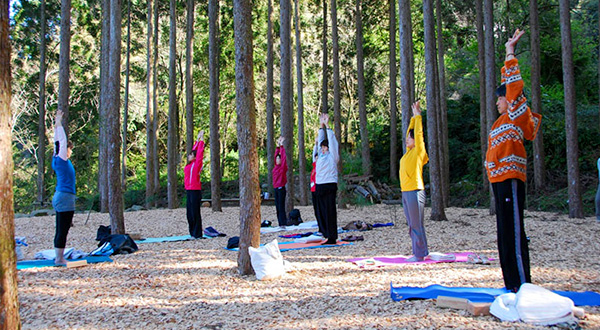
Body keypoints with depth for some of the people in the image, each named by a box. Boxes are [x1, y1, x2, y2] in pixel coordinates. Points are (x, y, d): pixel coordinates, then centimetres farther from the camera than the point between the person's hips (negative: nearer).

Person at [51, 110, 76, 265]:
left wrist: (57, 124, 24)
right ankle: (59, 258, -4)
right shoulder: (62, 160, -11)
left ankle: (59, 257, 16)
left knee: (60, 230, 11)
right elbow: (62, 141, -14)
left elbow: (58, 142, 20)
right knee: (62, 230, -6)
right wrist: (59, 123, -10)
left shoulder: (56, 160, 11)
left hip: (60, 197, 9)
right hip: (65, 198, -9)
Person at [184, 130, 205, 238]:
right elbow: (194, 150, 22)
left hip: (195, 191, -8)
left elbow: (200, 151, -7)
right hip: (189, 191, 8)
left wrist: (201, 139, -1)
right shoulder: (190, 164, 14)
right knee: (190, 213, 10)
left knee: (195, 213, -5)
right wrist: (197, 139, 26)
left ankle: (198, 234, -1)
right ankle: (193, 233, 17)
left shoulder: (197, 164, -6)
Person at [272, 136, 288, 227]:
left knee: (281, 207, -8)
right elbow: (276, 155, 21)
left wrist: (282, 145, -7)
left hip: (281, 188, -7)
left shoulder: (283, 167, -6)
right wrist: (278, 145, 21)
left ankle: (284, 223, -6)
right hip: (276, 188, 7)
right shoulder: (276, 167, 12)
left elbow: (283, 156, -12)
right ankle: (280, 224, 11)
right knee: (277, 207, 7)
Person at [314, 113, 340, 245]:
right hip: (319, 186, 7)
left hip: (330, 186, -7)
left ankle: (332, 238, -5)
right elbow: (321, 140, 24)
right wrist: (321, 126, 22)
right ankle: (326, 234, 14)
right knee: (321, 211, 8)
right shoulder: (321, 155, 17)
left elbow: (332, 141, -4)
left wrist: (327, 126, -1)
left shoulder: (333, 156, 0)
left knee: (330, 211, -7)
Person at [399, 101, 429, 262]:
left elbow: (419, 134, -10)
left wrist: (418, 116, -2)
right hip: (406, 192, 9)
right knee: (412, 226, 11)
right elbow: (411, 132, 23)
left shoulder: (418, 152, -5)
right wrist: (413, 117, 25)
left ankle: (420, 254, 1)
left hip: (415, 192, -9)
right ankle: (417, 253, 18)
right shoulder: (409, 152, 14)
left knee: (417, 225, -4)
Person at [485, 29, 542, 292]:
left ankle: (523, 284, -7)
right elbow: (509, 85, 30)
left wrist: (510, 53, -3)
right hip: (500, 179, 10)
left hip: (510, 179, -10)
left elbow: (514, 85, -10)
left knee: (513, 231, -10)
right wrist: (509, 55, 35)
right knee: (505, 231, 11)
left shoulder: (517, 116, -3)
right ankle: (512, 283, 17)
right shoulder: (507, 118, 19)